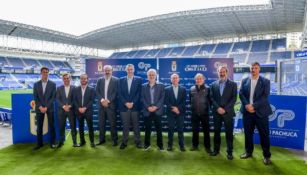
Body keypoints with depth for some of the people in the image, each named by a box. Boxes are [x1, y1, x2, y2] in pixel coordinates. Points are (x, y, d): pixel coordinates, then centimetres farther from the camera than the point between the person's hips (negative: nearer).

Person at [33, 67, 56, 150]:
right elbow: (35, 98, 3)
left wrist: (46, 107, -11)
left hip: (49, 108, -2)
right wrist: (40, 107, -10)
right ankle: (40, 143, 17)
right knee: (39, 126, 6)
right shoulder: (36, 84, 7)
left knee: (51, 126, 2)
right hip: (39, 108, 2)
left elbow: (53, 97, -4)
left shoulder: (53, 84, 1)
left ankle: (52, 143, 11)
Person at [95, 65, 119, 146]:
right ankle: (102, 139, 21)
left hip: (111, 105, -3)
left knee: (113, 123, 0)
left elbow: (116, 92, -7)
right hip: (101, 105, 3)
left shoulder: (116, 80, 1)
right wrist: (102, 100, -11)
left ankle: (115, 140, 11)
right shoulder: (100, 80, 11)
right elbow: (97, 92, 4)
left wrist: (108, 100, -14)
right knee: (101, 123, 8)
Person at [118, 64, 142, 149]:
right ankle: (124, 142, 15)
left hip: (135, 106, -1)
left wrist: (132, 103, -11)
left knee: (136, 125, 5)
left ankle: (137, 141, 15)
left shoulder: (139, 79, 4)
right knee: (125, 125, 6)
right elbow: (120, 94, 3)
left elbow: (139, 93, -2)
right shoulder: (121, 80, 10)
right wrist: (126, 103, -9)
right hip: (124, 106, 1)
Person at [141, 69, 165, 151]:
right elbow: (142, 98, 3)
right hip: (147, 111, 1)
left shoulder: (161, 86, 7)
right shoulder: (143, 86, 10)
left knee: (159, 128, 2)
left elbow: (162, 98, -1)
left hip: (157, 110, -1)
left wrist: (156, 107, -12)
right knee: (147, 128, 6)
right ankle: (147, 144, 20)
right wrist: (148, 107, -10)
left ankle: (160, 145, 13)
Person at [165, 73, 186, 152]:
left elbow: (184, 101, 0)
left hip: (180, 112, 1)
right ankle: (170, 145, 12)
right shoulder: (167, 89, 5)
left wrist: (178, 108, -12)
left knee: (180, 129, 3)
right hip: (170, 112, 0)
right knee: (170, 129, 3)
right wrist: (173, 108, -13)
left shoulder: (183, 89, 7)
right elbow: (166, 101, -2)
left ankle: (181, 145, 12)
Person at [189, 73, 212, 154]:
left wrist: (207, 108, 2)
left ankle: (207, 146, 15)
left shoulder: (207, 89, -3)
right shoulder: (192, 89, 3)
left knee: (206, 130, 4)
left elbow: (210, 100, 2)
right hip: (195, 113, 2)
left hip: (204, 113, -2)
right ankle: (195, 145, 23)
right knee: (195, 130, 10)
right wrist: (192, 107, 10)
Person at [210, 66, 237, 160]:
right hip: (216, 112, 2)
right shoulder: (213, 84, 8)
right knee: (216, 132, 9)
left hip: (228, 112, -2)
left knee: (229, 132, 3)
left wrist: (225, 109, -13)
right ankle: (216, 149, 22)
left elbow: (234, 98, -4)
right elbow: (211, 98, 3)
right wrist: (218, 108, -10)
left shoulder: (233, 84, 3)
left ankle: (229, 152, 14)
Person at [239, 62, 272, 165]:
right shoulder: (244, 81, 8)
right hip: (247, 111, 3)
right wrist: (247, 105, -15)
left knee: (264, 134, 3)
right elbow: (241, 94, 1)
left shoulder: (265, 81, 0)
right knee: (248, 133, 11)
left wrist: (254, 106, -18)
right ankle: (248, 152, 27)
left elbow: (265, 96, -10)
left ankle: (266, 156, 16)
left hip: (260, 112, -2)